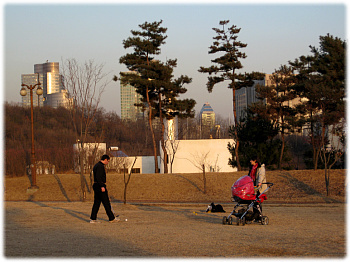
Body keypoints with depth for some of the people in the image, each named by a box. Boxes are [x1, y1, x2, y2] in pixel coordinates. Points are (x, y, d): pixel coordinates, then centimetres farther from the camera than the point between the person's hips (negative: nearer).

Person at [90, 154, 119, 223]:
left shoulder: (96, 165, 18)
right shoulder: (100, 166, -14)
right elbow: (98, 177, -23)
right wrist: (102, 186, -24)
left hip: (96, 186, 10)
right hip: (100, 186, -10)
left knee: (96, 202, 9)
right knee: (106, 202, -2)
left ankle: (93, 219, 6)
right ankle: (112, 218, 5)